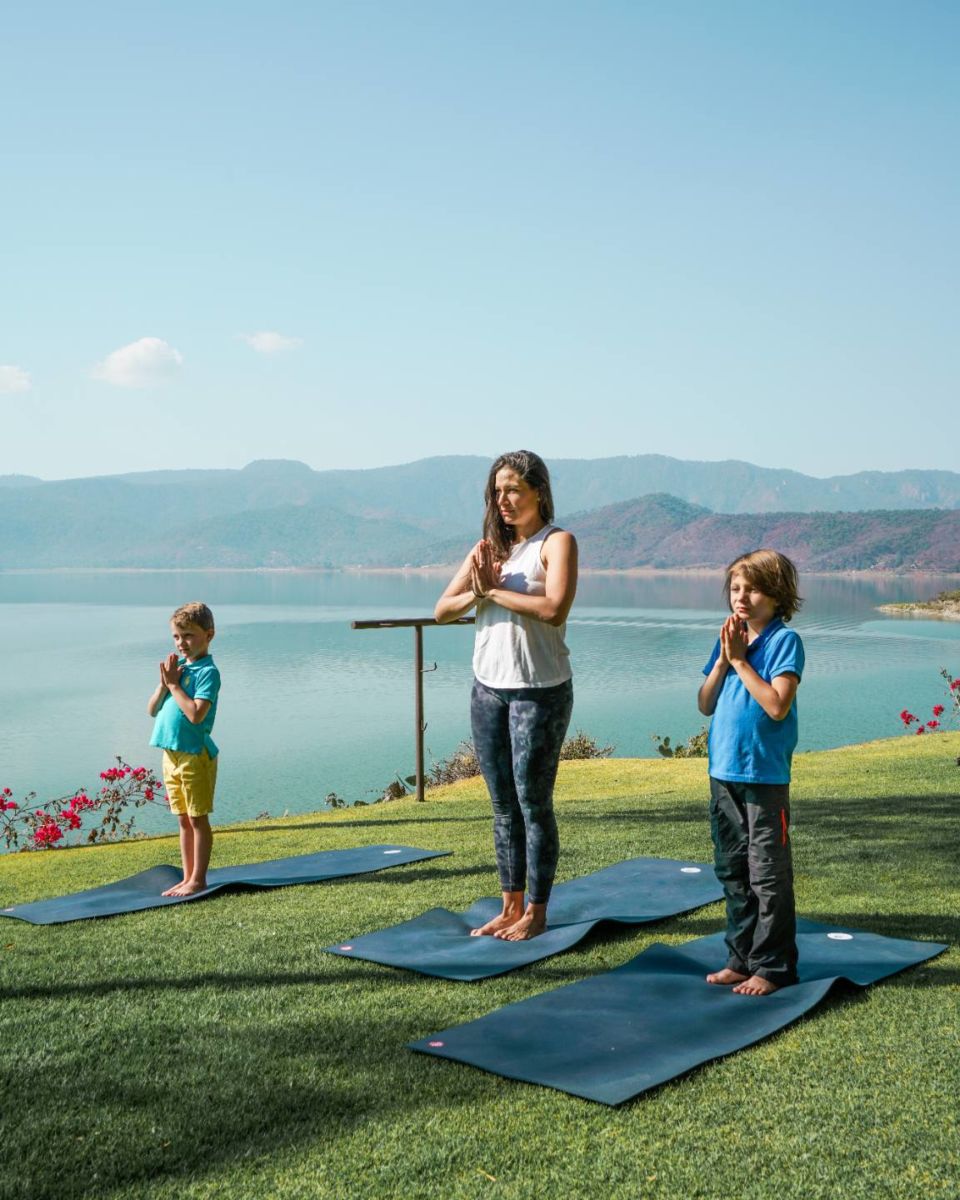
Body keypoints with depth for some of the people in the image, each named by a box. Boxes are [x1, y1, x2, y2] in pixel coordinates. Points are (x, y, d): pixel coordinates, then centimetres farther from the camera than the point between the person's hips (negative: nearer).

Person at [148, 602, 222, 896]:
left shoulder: (208, 671, -12)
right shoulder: (177, 665, 11)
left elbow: (196, 714, -25)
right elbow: (153, 710, 11)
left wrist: (174, 684, -16)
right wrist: (164, 683, -5)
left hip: (195, 755, -8)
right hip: (172, 754, 8)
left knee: (197, 819, 1)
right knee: (183, 820, 14)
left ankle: (198, 880, 8)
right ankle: (188, 878, 22)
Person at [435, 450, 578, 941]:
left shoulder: (556, 542, -6)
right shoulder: (488, 547, 11)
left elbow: (554, 608, -24)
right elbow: (442, 610, 6)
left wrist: (495, 591, -14)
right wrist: (478, 591, -13)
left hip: (540, 691, -6)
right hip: (488, 688, 6)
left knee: (533, 803, 1)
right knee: (503, 805, 12)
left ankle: (535, 913, 13)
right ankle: (511, 906, 22)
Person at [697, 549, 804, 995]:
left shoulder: (785, 641, -8)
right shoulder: (729, 639, 10)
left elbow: (777, 706, -19)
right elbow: (705, 705, 7)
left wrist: (741, 661, -15)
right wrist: (723, 659, -6)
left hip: (765, 776, -7)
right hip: (723, 773, 7)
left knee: (767, 873, 1)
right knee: (732, 870, 14)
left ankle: (773, 966, 11)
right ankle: (742, 957, 26)